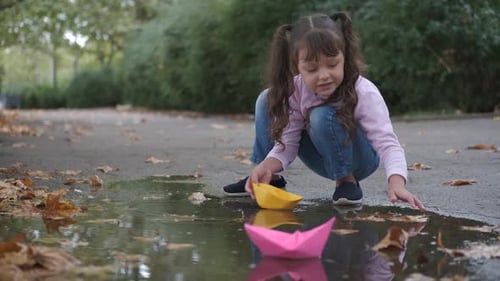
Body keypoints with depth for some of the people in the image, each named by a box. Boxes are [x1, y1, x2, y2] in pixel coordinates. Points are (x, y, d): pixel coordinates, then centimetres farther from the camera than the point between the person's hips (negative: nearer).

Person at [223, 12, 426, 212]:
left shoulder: (364, 94, -31)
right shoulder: (296, 91, -19)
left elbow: (387, 143, -37)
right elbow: (287, 142, -18)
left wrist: (396, 183, -57)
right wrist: (267, 166, -40)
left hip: (358, 159, -5)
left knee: (322, 116, -35)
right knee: (268, 101, -8)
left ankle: (347, 180, -13)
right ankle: (270, 178, 2)